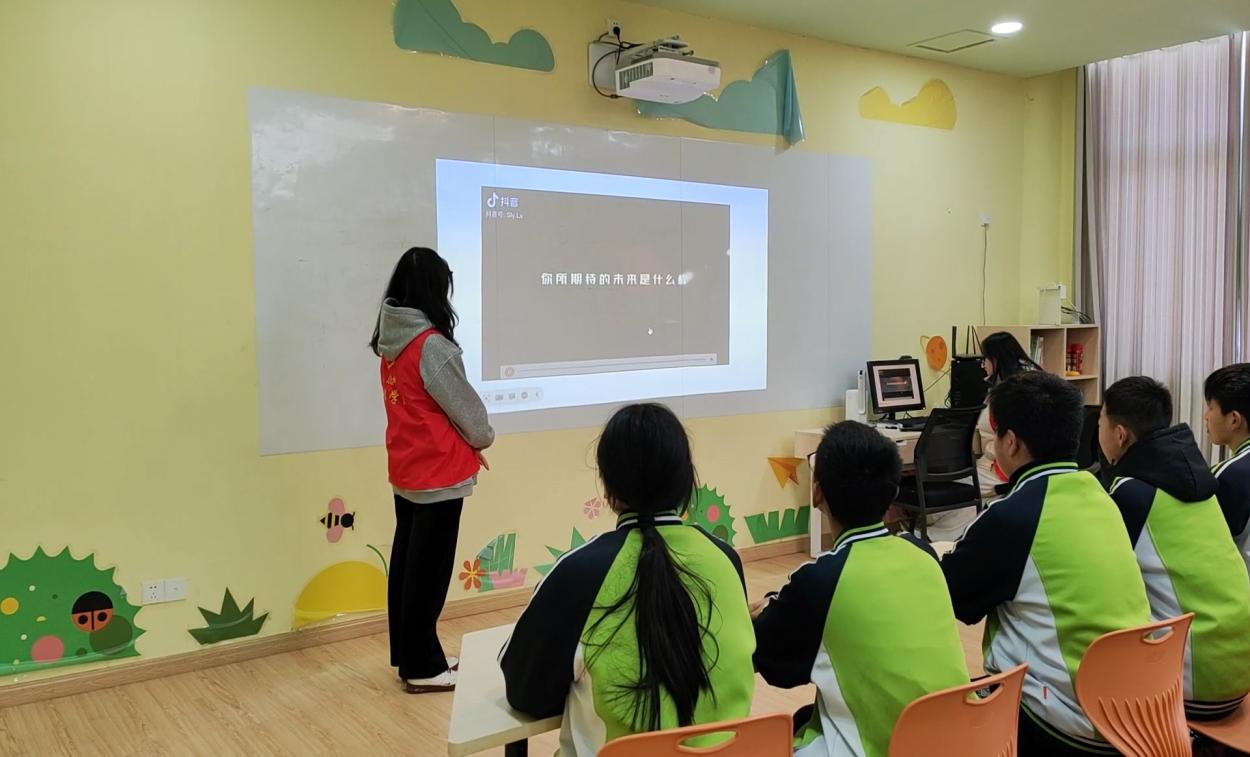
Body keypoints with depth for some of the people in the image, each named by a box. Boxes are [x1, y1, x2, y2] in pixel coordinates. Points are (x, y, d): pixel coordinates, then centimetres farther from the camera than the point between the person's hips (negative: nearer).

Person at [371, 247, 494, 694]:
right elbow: (464, 406, -12)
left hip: (404, 468, 8)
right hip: (438, 471, -8)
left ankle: (408, 656, 28)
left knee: (406, 562, 15)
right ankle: (422, 668, 13)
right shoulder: (432, 345, -20)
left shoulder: (390, 340, 4)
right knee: (428, 570, 2)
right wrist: (483, 438, 8)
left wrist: (465, 443, 10)